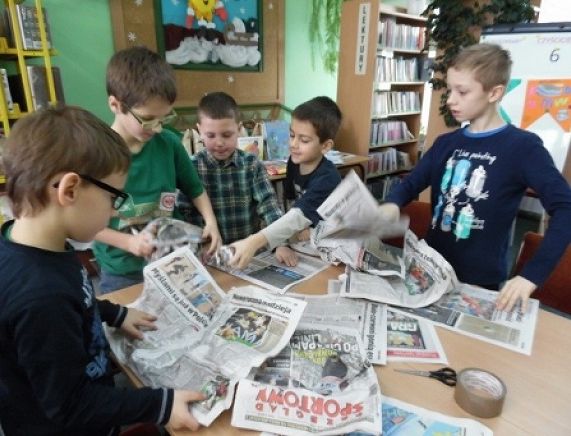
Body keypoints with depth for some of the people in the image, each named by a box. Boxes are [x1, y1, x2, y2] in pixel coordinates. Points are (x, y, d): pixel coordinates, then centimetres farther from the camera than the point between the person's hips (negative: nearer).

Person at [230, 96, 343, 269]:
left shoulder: (327, 178, -25)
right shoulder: (294, 161, -7)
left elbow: (299, 215, -35)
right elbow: (293, 201, 3)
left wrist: (254, 242, -46)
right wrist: (300, 226, -18)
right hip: (302, 239, 4)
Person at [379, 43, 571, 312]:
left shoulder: (522, 147, -12)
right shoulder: (446, 143, 4)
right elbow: (411, 183, 8)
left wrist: (532, 275, -25)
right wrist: (392, 205, -15)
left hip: (481, 282, -5)